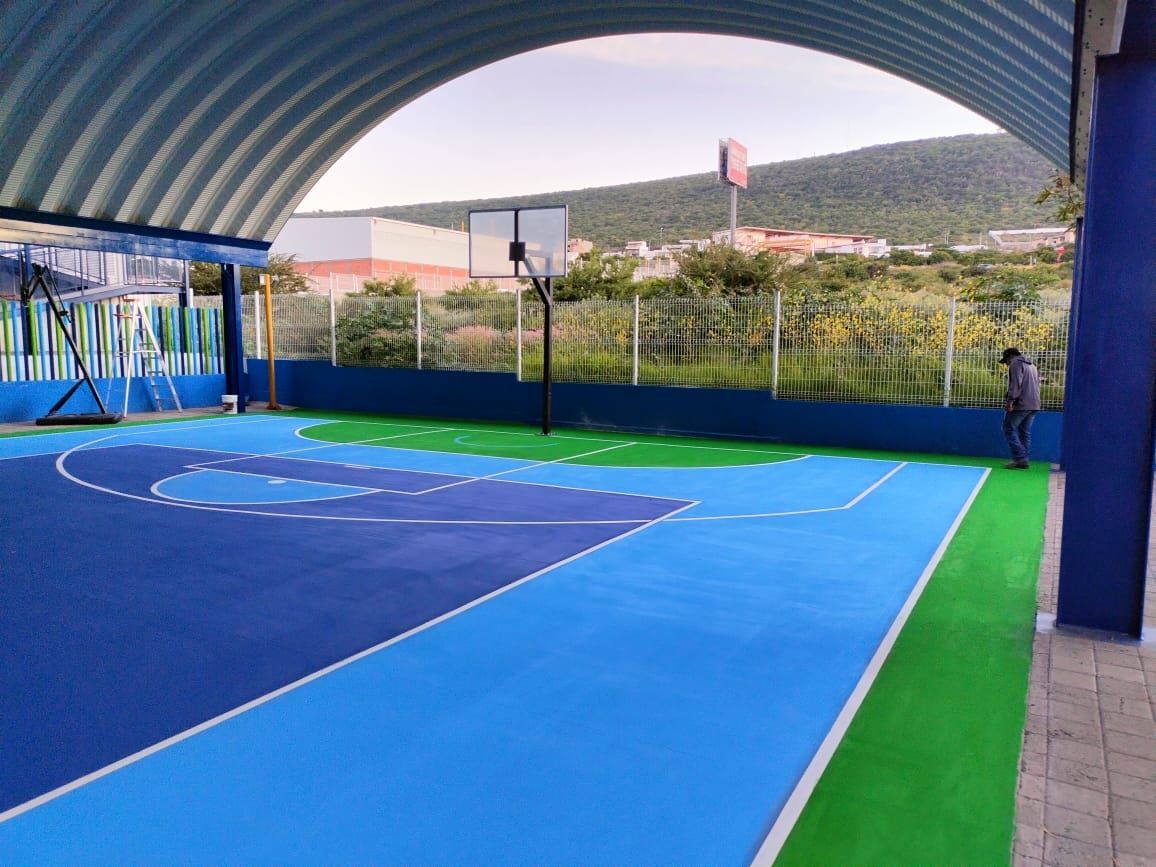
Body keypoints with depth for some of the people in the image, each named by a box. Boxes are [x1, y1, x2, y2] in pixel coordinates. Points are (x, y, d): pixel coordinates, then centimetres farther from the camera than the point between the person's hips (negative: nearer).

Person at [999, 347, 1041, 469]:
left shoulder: (1016, 363, -4)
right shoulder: (1032, 365, 26)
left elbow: (1015, 384, -17)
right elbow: (1036, 384, 26)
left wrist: (1010, 401, -21)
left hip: (1021, 404, -9)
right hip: (1033, 405, 9)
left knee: (1009, 428, -5)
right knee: (1025, 431, 11)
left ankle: (1020, 458, -13)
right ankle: (1023, 460, 9)